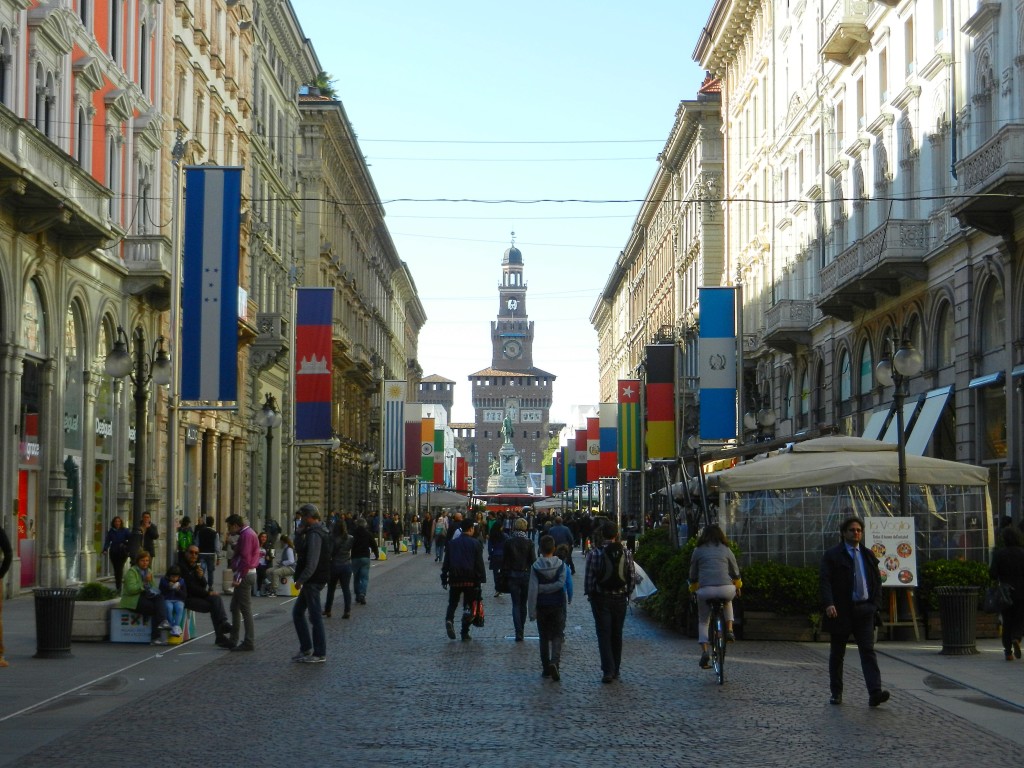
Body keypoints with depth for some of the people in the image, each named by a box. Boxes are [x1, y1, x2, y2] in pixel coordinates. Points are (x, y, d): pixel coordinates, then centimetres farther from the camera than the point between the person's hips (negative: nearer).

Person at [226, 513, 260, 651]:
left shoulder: (246, 535, -15)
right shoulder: (246, 534, 18)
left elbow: (245, 558, -23)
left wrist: (239, 578, -24)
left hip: (245, 576, -11)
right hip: (244, 575, 11)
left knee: (245, 609, -7)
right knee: (235, 607, 16)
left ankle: (249, 643, -5)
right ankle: (233, 641, 23)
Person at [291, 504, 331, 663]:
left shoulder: (315, 534, -18)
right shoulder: (314, 532, 15)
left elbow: (312, 562, -25)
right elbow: (298, 548, 18)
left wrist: (301, 580, -23)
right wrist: (301, 532, 4)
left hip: (313, 580, -11)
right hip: (311, 581, 11)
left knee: (315, 616, -5)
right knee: (298, 612, 16)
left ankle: (320, 654, 0)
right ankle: (306, 649, 20)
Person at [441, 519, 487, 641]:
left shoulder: (452, 543, 6)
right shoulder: (475, 543, -4)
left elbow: (446, 562, 7)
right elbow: (479, 563, -6)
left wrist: (444, 579, 12)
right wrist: (481, 579, -2)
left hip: (455, 580, 2)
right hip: (470, 580, -2)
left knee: (452, 603, 13)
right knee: (469, 604, 8)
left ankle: (449, 620, -17)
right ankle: (465, 633, 6)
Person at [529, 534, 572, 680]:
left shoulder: (535, 567, -7)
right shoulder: (561, 565, -6)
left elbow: (533, 590, -10)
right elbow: (561, 583, -18)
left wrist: (532, 611, -7)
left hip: (542, 607, 1)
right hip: (558, 606, 0)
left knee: (544, 637, 12)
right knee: (557, 635, 3)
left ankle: (546, 668, 15)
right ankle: (555, 662, -20)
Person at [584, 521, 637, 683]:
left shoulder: (594, 554, -10)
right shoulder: (626, 553, -2)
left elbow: (589, 578, -10)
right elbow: (632, 578, 0)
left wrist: (589, 594, 4)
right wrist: (626, 593, 12)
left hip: (601, 599, -3)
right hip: (620, 599, 3)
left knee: (604, 635, 0)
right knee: (617, 635, 14)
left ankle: (608, 671, -9)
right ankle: (615, 670, 20)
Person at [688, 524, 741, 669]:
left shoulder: (698, 551, 14)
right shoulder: (726, 550, 16)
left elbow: (693, 575, 19)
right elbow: (736, 573, 23)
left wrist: (693, 589, 36)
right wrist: (737, 586, 41)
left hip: (705, 590, -1)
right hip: (726, 589, 1)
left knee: (703, 621, 16)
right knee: (728, 601, 37)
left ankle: (704, 652, -1)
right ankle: (729, 630, 19)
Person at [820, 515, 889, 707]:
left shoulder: (868, 555, 14)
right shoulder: (832, 555, 0)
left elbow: (877, 581, 18)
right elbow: (825, 581, -10)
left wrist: (874, 603, 4)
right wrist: (829, 604, -24)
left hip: (864, 610, 2)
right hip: (840, 611, -2)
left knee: (868, 650, -9)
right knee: (837, 653, 7)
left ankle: (875, 693, -19)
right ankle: (836, 693, 17)